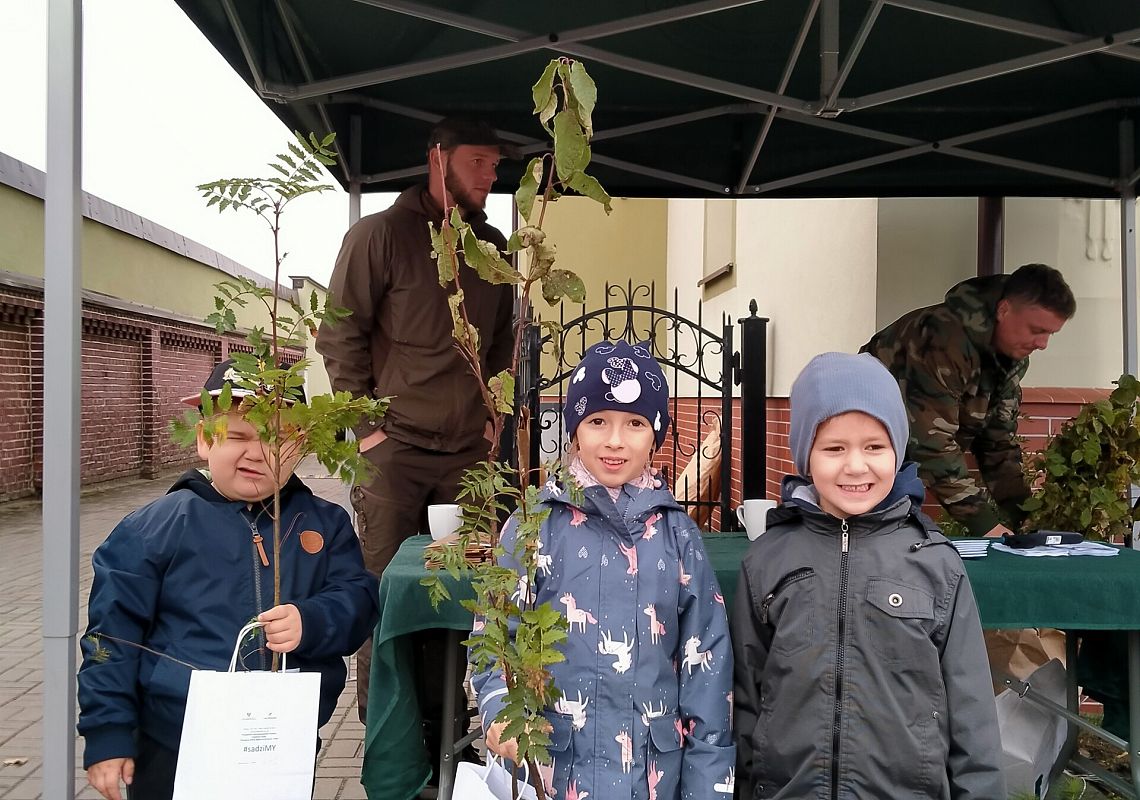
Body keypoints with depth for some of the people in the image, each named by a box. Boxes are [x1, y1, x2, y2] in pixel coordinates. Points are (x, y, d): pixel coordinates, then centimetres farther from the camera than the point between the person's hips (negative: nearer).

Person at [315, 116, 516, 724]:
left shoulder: (493, 247, 13)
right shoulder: (380, 235, -3)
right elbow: (339, 335, -4)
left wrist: (493, 415, 12)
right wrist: (366, 425, -8)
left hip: (467, 449, 4)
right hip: (393, 445, -4)